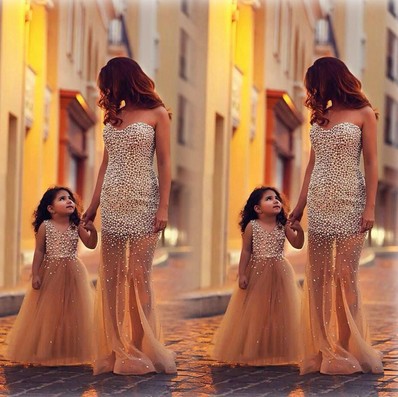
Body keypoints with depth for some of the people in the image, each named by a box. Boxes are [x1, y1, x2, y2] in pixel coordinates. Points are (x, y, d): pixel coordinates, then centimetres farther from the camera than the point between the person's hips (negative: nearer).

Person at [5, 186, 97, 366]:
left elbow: (91, 245, -2)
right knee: (49, 313, 2)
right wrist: (35, 274, -8)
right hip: (50, 273, -2)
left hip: (72, 274, 2)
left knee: (71, 312, 4)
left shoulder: (77, 226, 2)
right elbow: (39, 252, -3)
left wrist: (92, 230, -20)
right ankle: (46, 352, 11)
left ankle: (70, 352, 13)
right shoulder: (45, 226, -4)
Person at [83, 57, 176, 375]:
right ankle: (114, 347, 8)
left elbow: (164, 163, -5)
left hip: (142, 203, -5)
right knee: (110, 277, 3)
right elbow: (106, 164, 16)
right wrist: (93, 205, 13)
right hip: (112, 202, 5)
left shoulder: (156, 114, -1)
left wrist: (163, 208, -12)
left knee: (138, 277, -4)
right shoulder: (113, 115, 14)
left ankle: (138, 349, 5)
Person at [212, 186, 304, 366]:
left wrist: (299, 230, -20)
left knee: (278, 313, 5)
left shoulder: (284, 226, 2)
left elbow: (297, 244, -2)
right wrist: (242, 274, -8)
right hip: (257, 273, -2)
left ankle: (277, 352, 14)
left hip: (279, 274, 2)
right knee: (255, 314, 3)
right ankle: (252, 352, 12)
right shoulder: (252, 226, -5)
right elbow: (246, 252, -4)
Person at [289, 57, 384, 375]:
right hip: (319, 203, 6)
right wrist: (300, 205, 14)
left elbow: (371, 163, -5)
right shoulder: (320, 115, 14)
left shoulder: (363, 114, -1)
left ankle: (345, 349, 4)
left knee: (345, 277, -4)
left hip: (349, 203, -6)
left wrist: (370, 207, -12)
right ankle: (321, 348, 7)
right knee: (317, 277, 3)